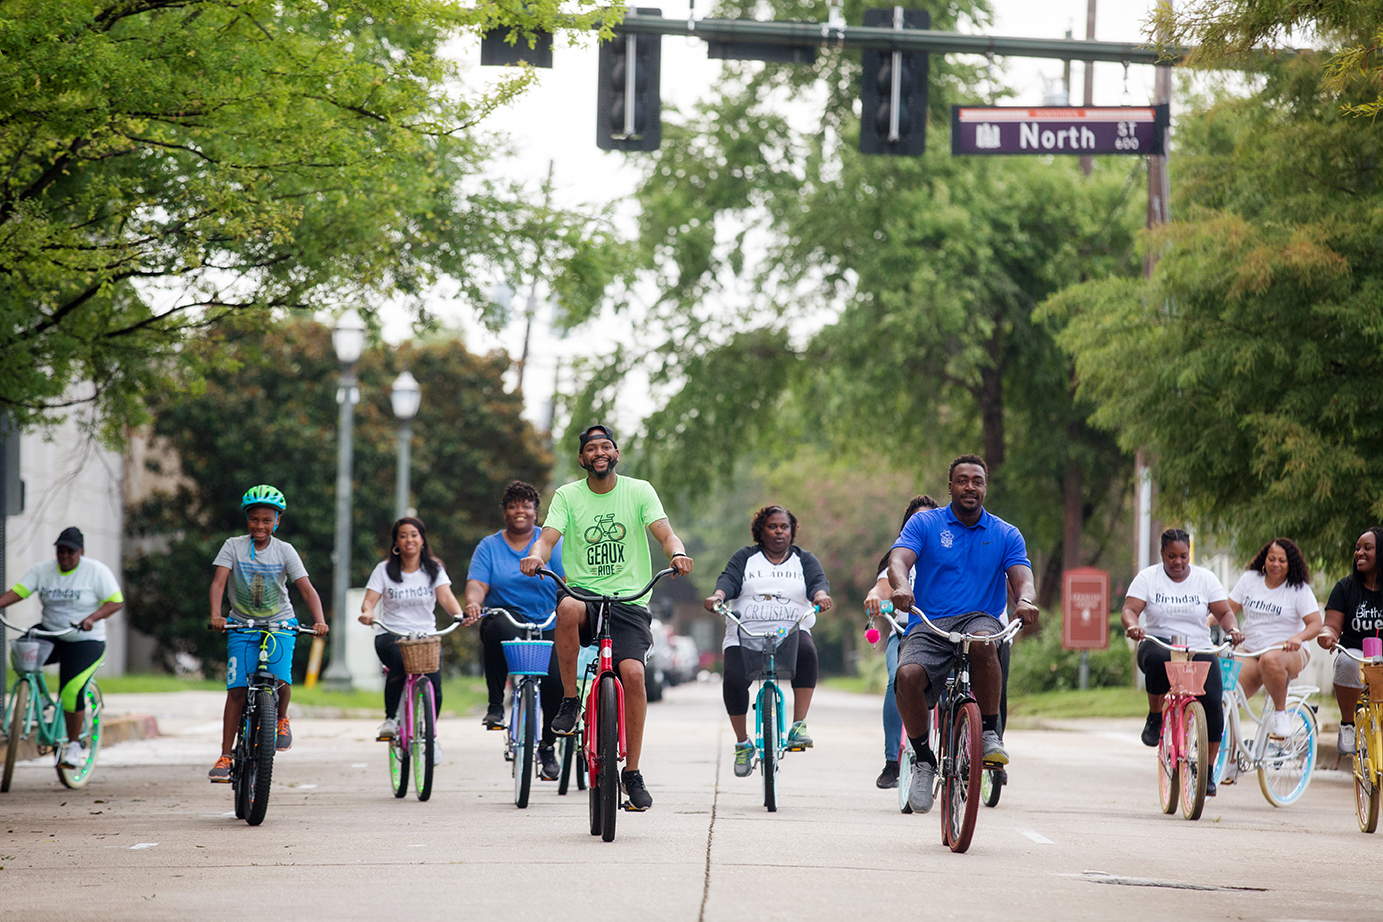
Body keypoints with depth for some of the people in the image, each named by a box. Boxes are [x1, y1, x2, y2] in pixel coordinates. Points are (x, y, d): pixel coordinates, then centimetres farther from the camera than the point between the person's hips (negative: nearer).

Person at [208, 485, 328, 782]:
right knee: (236, 689, -9)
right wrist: (216, 616, -35)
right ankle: (225, 756, -5)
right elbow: (218, 582, -17)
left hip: (280, 625, 0)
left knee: (280, 680, -23)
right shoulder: (233, 547, -7)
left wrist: (319, 621, -30)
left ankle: (281, 719, 11)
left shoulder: (284, 551, -6)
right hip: (242, 626, 0)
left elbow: (307, 589, -14)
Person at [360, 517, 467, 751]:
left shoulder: (434, 569, 7)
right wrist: (367, 613, -29)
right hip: (390, 634, -1)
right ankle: (390, 719, -16)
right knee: (399, 663, -35)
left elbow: (445, 596, -7)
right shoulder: (385, 570, 5)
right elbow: (370, 599, -4)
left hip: (426, 635, 1)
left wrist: (459, 614, -29)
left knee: (433, 683, -19)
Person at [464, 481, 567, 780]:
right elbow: (477, 585, -4)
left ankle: (547, 747, 4)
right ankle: (495, 705, -25)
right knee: (497, 628, -38)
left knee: (556, 681, -21)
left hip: (548, 626, 0)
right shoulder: (489, 547, 9)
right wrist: (473, 603, -27)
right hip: (507, 620, 0)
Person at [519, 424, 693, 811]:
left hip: (629, 599, 0)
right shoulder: (568, 496, 6)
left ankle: (632, 772, -8)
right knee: (568, 609, -37)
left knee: (632, 672, -21)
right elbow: (548, 537, -6)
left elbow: (664, 532, -6)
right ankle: (569, 700, -17)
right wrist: (536, 556, -30)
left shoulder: (639, 491, 5)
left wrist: (677, 553, -29)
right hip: (583, 591, 0)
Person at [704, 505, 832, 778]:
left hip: (791, 632, 0)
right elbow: (730, 579, -1)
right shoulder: (745, 557, 15)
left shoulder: (804, 560, 17)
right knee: (733, 679, -25)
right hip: (745, 633, 0)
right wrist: (718, 596, -25)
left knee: (806, 652, -34)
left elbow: (818, 581, -1)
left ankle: (799, 726, -29)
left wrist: (820, 595, -26)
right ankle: (742, 744, -5)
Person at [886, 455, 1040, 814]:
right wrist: (901, 586, -32)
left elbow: (1021, 576, -3)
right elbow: (898, 559, -8)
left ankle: (990, 733, -21)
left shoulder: (1006, 535, 12)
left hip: (979, 619, 0)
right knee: (908, 674, -32)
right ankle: (923, 760, -9)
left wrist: (1025, 600, -28)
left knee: (983, 643, -38)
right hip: (928, 624, 0)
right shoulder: (924, 524, 8)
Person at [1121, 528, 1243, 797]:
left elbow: (1224, 612, 4)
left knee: (1212, 703, -21)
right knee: (1158, 659, -41)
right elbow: (1130, 609, -7)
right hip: (1158, 643, -2)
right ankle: (1154, 719, -17)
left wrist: (1232, 629, -18)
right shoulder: (1148, 578, 3)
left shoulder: (1204, 578, 7)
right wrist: (1132, 625, -31)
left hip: (1199, 650, 2)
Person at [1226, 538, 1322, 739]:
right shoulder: (1250, 579, 7)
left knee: (1270, 660, -41)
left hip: (1288, 652, -4)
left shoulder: (1299, 589, -3)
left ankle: (1281, 713, -20)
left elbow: (1315, 623, -12)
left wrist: (1298, 638, -33)